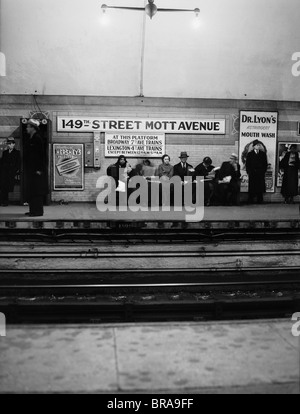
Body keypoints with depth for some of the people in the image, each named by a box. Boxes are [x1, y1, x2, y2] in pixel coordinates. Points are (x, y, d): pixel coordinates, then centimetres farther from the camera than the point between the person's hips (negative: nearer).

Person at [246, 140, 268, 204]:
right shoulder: (250, 154, 8)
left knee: (260, 187, -2)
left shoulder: (263, 154, 12)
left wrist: (264, 171, 1)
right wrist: (249, 172, -4)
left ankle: (260, 201, 3)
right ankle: (250, 201, 2)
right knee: (252, 188, -3)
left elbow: (265, 164, 11)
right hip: (252, 174, -1)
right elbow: (247, 164, 6)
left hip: (261, 174, 1)